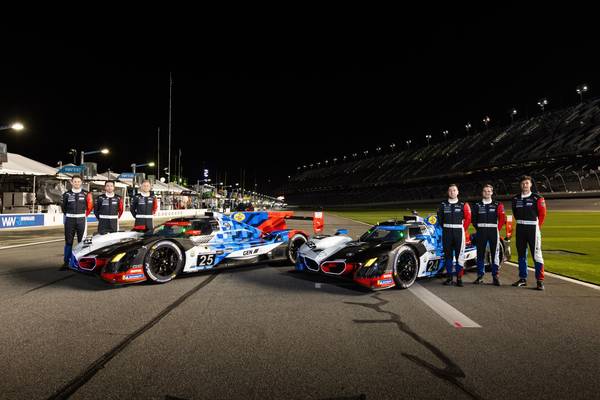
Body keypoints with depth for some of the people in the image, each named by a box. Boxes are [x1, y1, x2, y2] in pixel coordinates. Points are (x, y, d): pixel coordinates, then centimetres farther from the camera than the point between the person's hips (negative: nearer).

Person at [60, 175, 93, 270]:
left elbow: (90, 205, 8)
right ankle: (66, 262, 8)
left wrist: (84, 215, 8)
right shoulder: (67, 194, 4)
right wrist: (68, 215, 12)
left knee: (82, 241, 1)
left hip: (81, 220, -1)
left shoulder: (86, 194, 0)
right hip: (69, 220, 1)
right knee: (68, 241, 4)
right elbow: (63, 206, 16)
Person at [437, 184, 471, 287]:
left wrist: (463, 229, 1)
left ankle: (459, 278, 1)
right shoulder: (443, 204, 8)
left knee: (459, 254, -4)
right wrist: (445, 228, 9)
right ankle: (449, 277, 13)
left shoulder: (463, 205, 3)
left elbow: (468, 218, 5)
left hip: (459, 231, -2)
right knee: (448, 254, 5)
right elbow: (440, 217, 14)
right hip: (447, 232, 2)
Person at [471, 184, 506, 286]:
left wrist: (498, 230, -4)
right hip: (481, 232, 1)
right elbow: (473, 219, 13)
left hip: (493, 231, -1)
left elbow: (502, 218, 0)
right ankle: (480, 276, 10)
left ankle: (495, 276, 4)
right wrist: (478, 229, 5)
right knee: (480, 254, 3)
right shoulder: (477, 205, 9)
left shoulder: (497, 205, 5)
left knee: (495, 253, -1)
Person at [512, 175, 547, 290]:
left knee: (536, 254, -7)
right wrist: (520, 222, 14)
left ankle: (540, 281, -4)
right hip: (520, 228, 5)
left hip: (532, 228, -5)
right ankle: (523, 279, 19)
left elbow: (542, 213, -1)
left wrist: (537, 226, 2)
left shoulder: (537, 198, -4)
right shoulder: (516, 199, 9)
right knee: (521, 254, 10)